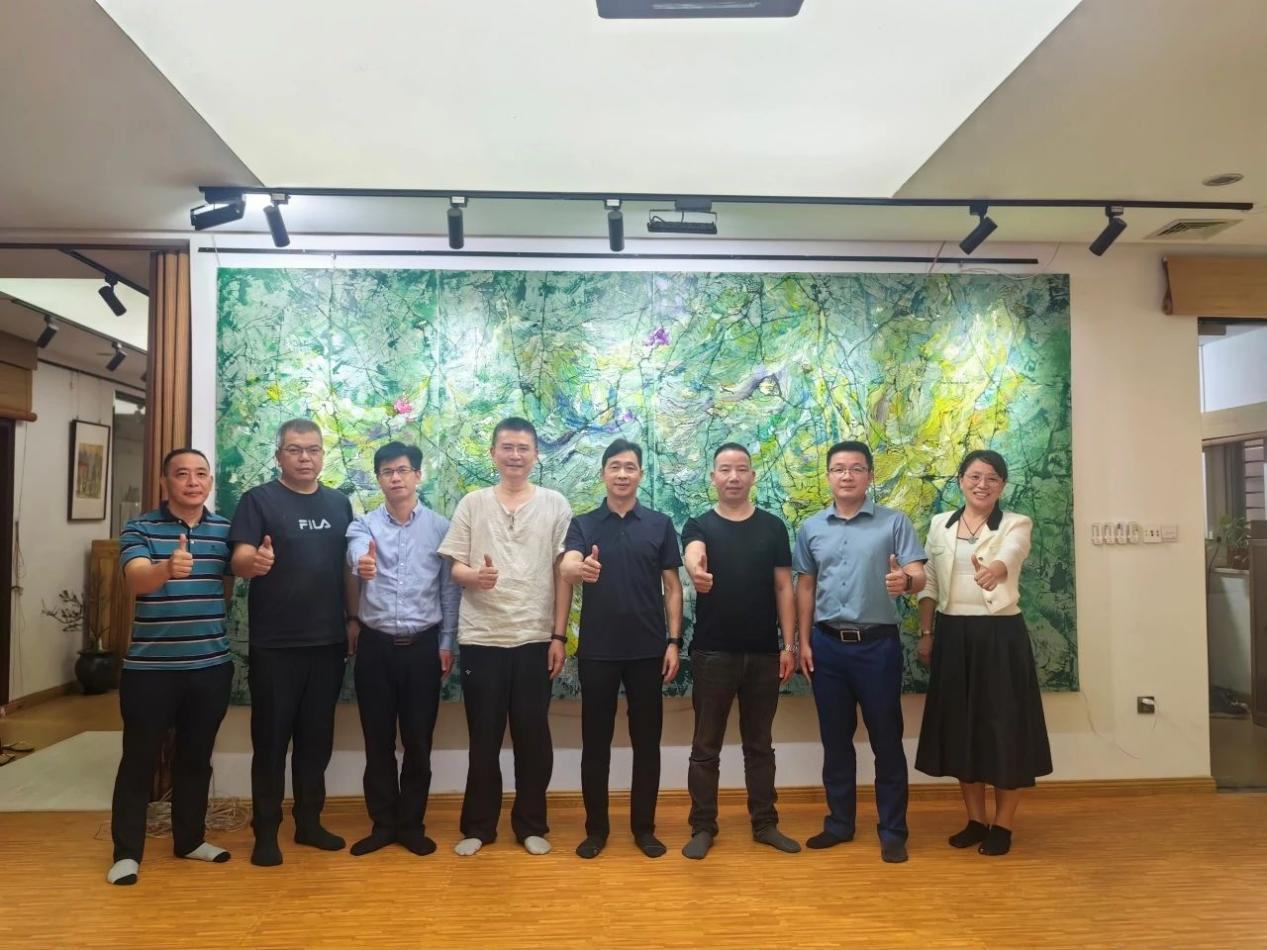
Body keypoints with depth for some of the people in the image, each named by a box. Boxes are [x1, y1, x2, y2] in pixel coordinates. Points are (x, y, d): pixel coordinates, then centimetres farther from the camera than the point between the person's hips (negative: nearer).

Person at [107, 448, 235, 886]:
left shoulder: (225, 530, 5)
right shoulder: (139, 529, -6)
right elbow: (136, 579, -25)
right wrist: (168, 569, -44)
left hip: (211, 666, 4)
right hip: (150, 667, -3)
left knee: (196, 757, 14)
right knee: (139, 759, 5)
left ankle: (190, 838, 29)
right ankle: (126, 852, 18)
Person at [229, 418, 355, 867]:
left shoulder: (339, 503, 9)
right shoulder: (259, 500, -5)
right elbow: (239, 560, -16)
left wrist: (354, 619, 9)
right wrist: (254, 561, -39)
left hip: (328, 643, 4)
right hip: (274, 645, -4)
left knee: (317, 738, 13)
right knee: (271, 739, 5)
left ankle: (309, 822, 27)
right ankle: (266, 831, 18)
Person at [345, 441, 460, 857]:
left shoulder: (440, 527, 1)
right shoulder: (364, 525, 0)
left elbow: (449, 589, 3)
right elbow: (357, 554, -24)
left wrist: (446, 643, -1)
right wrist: (362, 564, -49)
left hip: (422, 645, 0)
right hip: (375, 645, 1)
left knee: (418, 741, 7)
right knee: (378, 740, 9)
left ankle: (412, 824, 22)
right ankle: (383, 824, 24)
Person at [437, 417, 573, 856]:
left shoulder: (555, 504, 2)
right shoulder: (472, 503, 4)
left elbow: (562, 574, 2)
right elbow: (456, 568, 3)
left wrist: (559, 635, -2)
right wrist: (475, 576, -21)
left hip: (535, 637, 0)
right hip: (481, 637, 0)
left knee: (533, 736, 8)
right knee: (483, 736, 9)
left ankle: (531, 825, 23)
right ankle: (478, 826, 23)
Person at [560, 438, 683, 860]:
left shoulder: (660, 524, 4)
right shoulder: (583, 524, 1)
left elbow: (672, 587, 4)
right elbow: (566, 568, -17)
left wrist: (674, 641, -3)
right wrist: (578, 569, -42)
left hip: (648, 650, 1)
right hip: (597, 650, 0)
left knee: (647, 741, 9)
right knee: (595, 741, 8)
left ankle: (644, 827, 23)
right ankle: (596, 828, 22)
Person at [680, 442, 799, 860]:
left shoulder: (773, 527, 5)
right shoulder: (699, 525, -2)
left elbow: (783, 588, 5)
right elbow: (693, 555, -26)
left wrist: (789, 644, -2)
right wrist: (696, 570, -50)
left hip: (764, 652, 2)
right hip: (712, 652, -2)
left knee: (759, 743, 14)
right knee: (706, 746, 7)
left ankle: (765, 823, 26)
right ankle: (702, 827, 18)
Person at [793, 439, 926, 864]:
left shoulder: (894, 522, -3)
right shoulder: (811, 528, 6)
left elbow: (918, 577, -11)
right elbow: (805, 587, 11)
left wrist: (905, 581, -36)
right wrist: (804, 642, 6)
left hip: (878, 643, -3)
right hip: (828, 644, 3)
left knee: (886, 740, 5)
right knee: (835, 739, 13)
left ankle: (893, 831, 18)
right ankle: (839, 822, 27)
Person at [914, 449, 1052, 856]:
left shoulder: (1016, 525, -5)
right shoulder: (939, 524, 7)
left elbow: (1007, 558, -28)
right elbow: (929, 584, 9)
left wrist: (994, 571, -51)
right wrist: (926, 633, 4)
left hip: (1001, 635, -3)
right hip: (953, 634, 4)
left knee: (1004, 727, 2)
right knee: (960, 727, 10)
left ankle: (1002, 824, 19)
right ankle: (976, 819, 25)